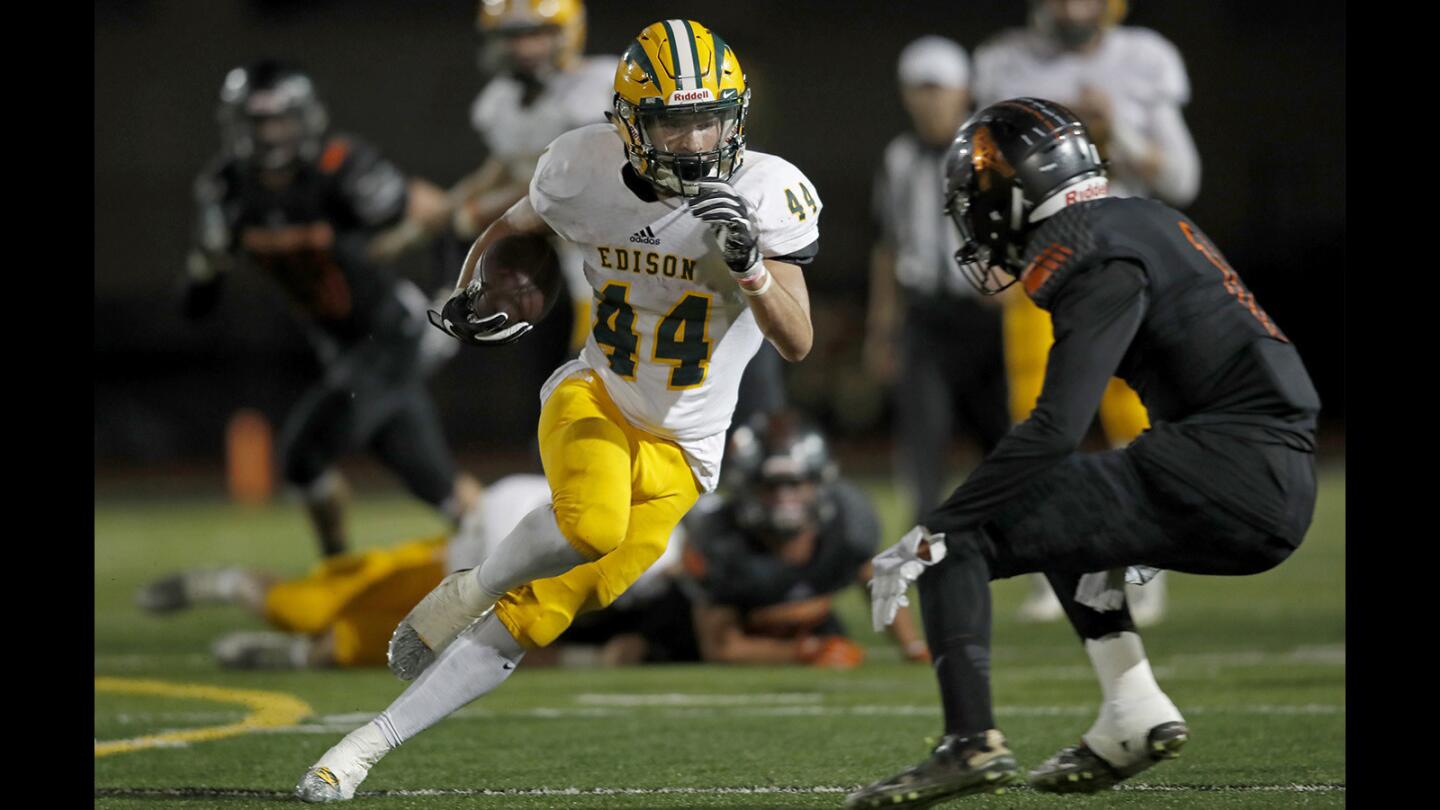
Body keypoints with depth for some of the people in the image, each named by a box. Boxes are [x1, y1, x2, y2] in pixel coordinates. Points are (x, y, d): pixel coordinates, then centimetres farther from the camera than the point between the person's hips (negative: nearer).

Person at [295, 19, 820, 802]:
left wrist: (750, 266, -39)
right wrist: (468, 290, -8)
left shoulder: (766, 193, -16)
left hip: (679, 449, 0)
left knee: (533, 620, -6)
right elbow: (510, 227, 11)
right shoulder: (586, 170, -10)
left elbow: (797, 343, -21)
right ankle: (470, 590, -5)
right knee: (591, 524, -35)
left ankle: (372, 742, 4)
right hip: (594, 396, 0)